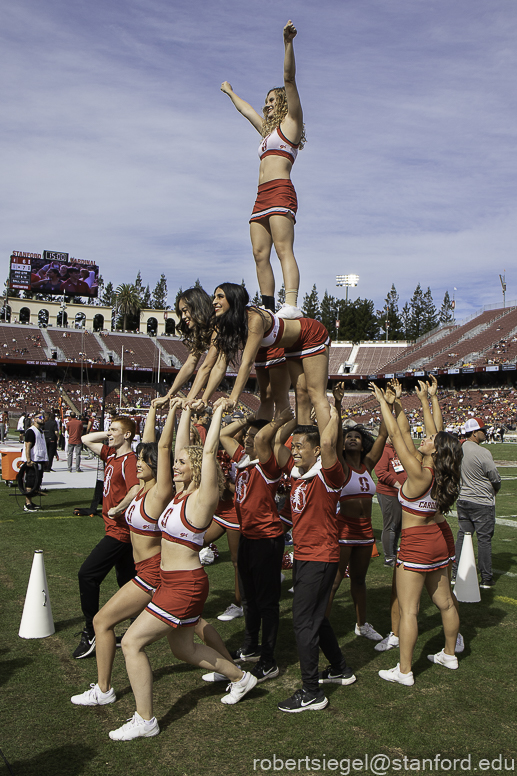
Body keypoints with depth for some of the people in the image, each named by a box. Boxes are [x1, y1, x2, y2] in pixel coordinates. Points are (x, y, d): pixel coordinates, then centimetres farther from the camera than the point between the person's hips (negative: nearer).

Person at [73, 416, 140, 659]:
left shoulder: (129, 460, -17)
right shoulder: (111, 455, 11)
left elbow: (136, 490, -33)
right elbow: (86, 439, 21)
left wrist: (117, 509, -22)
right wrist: (110, 435, 10)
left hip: (120, 529, -10)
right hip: (116, 528, 10)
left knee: (87, 574, -11)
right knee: (126, 580, 16)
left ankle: (90, 633, -4)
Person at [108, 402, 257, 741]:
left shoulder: (202, 497, -16)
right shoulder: (182, 491, 5)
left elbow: (209, 451, -22)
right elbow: (182, 447, 11)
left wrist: (219, 411, -17)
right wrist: (185, 411, 14)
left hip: (185, 585, -9)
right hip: (173, 581, 9)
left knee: (132, 642, -7)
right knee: (183, 648, 21)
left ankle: (145, 720, 5)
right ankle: (240, 678, 38)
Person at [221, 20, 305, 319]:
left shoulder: (290, 123, 9)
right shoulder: (267, 129, 30)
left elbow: (289, 80, -3)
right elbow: (246, 109, 47)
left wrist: (288, 43, -12)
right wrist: (230, 92, 62)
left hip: (280, 191, -8)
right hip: (262, 197, 8)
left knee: (283, 249, -21)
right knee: (260, 254, -2)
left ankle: (291, 306, -32)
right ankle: (268, 309, -6)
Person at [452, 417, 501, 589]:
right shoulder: (483, 453, -20)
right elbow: (495, 478, -12)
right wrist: (495, 490, 12)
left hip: (463, 500, 7)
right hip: (482, 504, -6)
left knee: (462, 536, 13)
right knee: (484, 539, 3)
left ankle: (456, 574, 17)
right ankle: (486, 579, 10)